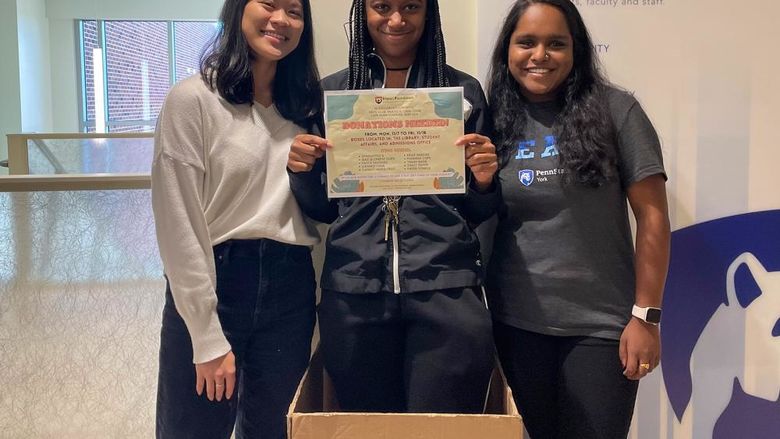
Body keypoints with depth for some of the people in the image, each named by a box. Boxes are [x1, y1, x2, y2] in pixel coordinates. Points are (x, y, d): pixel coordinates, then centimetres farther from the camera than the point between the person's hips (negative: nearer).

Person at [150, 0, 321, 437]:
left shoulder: (303, 106, 10)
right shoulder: (193, 98, -8)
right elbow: (180, 226, -12)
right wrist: (208, 339, -13)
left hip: (292, 286, 5)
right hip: (215, 282, -5)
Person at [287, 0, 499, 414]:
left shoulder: (464, 90, 7)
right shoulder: (331, 92, 9)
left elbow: (478, 211, 10)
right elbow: (321, 209, 13)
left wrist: (484, 179, -10)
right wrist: (301, 171, -6)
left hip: (446, 286, -1)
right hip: (353, 290, 1)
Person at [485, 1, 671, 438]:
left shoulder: (614, 110, -5)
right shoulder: (494, 120, 3)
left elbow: (652, 215, -6)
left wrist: (646, 316, -8)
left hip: (600, 324, -2)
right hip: (517, 323, 3)